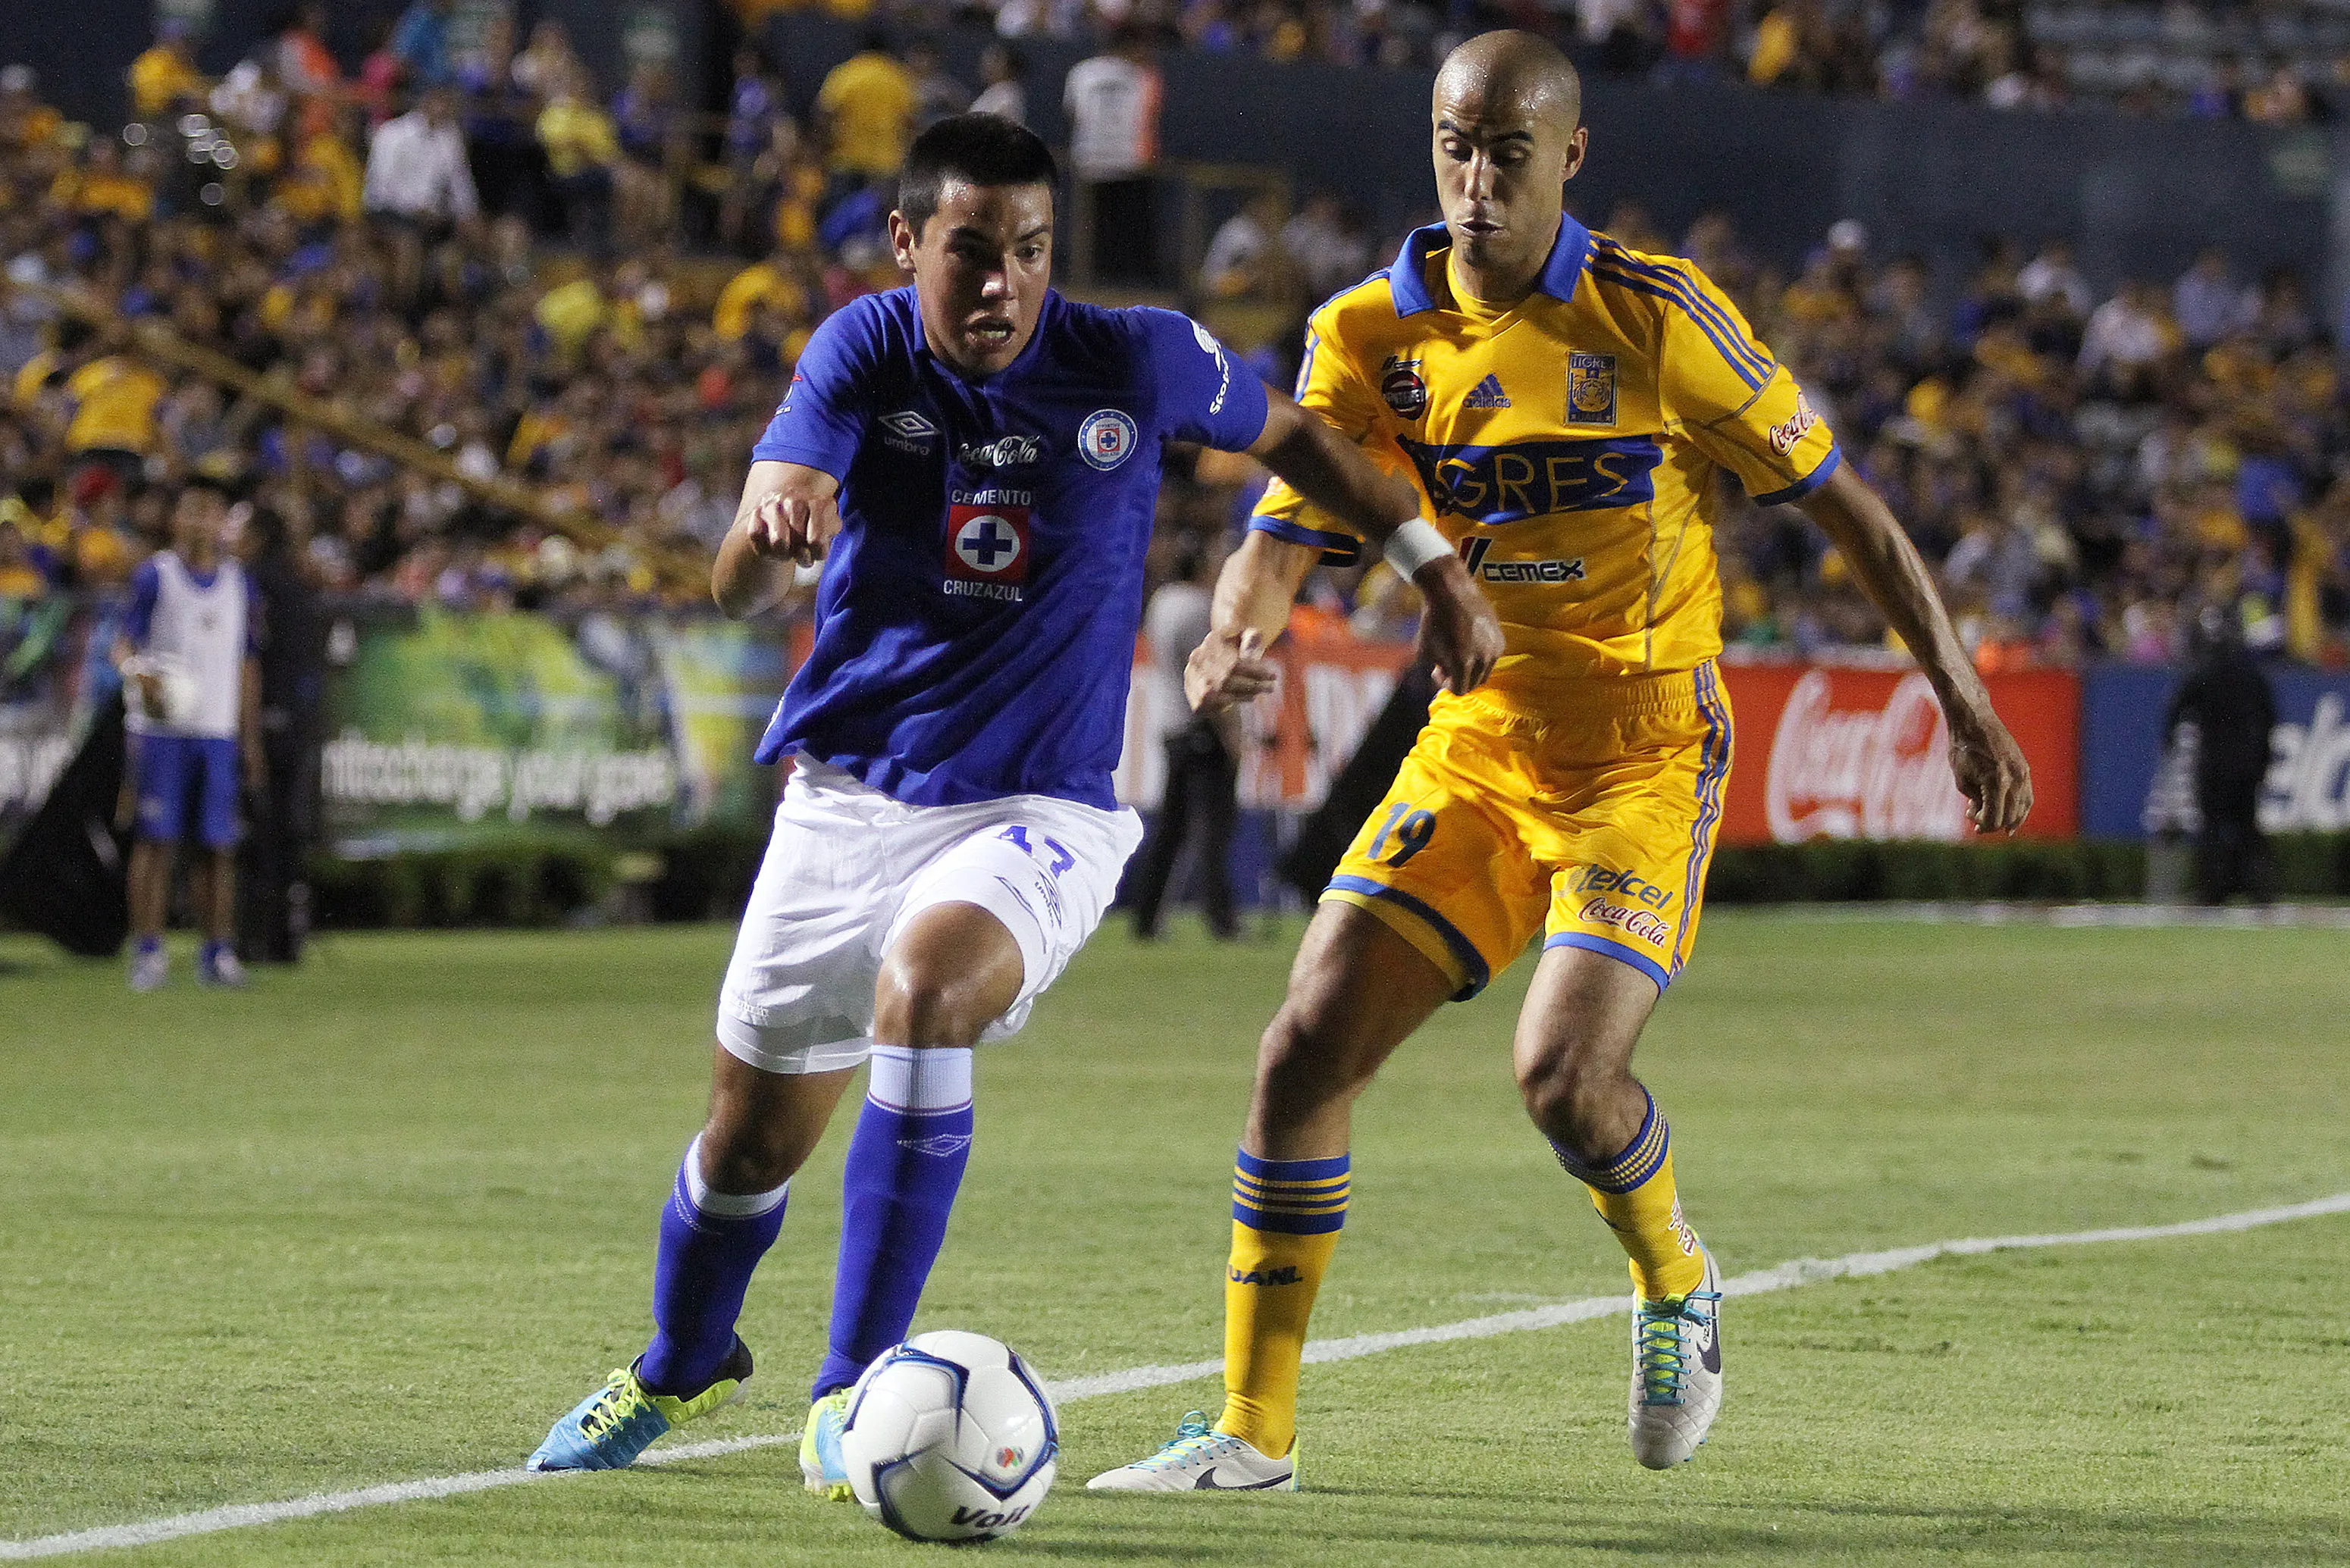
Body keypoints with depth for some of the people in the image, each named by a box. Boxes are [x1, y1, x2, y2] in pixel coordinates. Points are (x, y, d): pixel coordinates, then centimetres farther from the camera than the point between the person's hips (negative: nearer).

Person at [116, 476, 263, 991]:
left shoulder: (237, 582, 13)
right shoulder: (154, 576, 1)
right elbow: (123, 645, -1)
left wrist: (250, 739, 13)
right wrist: (139, 674, -24)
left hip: (218, 731, 3)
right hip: (162, 730, -3)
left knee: (220, 847, 1)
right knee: (155, 841, -5)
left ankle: (217, 953, 6)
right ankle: (147, 952, -2)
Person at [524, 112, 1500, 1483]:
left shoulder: (1137, 363, -9)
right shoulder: (863, 355, -9)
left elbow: (1289, 436, 13)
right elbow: (737, 589, -20)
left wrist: (1439, 570, 12)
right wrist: (769, 533, -44)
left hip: (1040, 813, -2)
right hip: (850, 795, 2)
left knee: (925, 980, -34)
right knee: (754, 1133, 9)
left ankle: (852, 1396, -27)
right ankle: (680, 1370, 43)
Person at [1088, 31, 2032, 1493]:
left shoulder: (1652, 316, -11)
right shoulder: (1371, 336, -1)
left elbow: (1837, 493, -3)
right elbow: (1286, 534, -4)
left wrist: (1965, 700, -3)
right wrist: (1233, 639, -29)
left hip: (1646, 747, -4)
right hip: (1477, 745, 4)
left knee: (1565, 1069, -22)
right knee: (1307, 1047, -8)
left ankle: (1676, 1282, 12)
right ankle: (1255, 1430, 2)